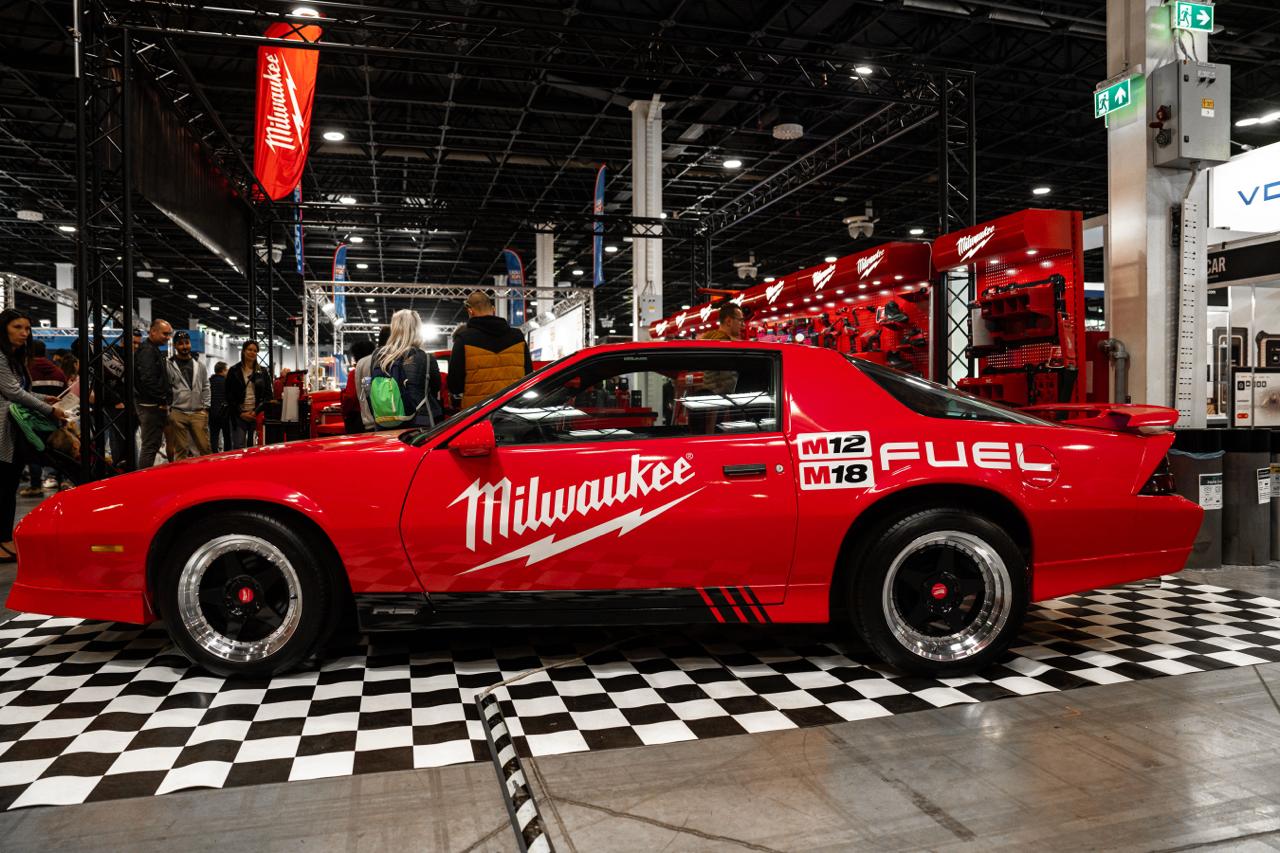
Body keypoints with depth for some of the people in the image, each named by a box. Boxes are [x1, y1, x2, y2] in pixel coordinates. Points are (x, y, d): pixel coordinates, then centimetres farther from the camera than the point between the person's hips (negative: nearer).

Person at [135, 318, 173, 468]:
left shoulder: (153, 350, 20)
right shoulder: (147, 350, -13)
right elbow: (148, 380, -23)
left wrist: (164, 401, 15)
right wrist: (162, 401, -16)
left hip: (154, 406, 11)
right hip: (151, 406, -11)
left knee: (151, 446, 16)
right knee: (150, 446, -7)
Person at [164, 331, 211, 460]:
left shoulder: (199, 366, 13)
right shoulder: (169, 366, 1)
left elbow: (205, 388, 16)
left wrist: (205, 408, 7)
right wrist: (168, 411, -5)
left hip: (198, 413, 3)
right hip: (177, 414, -2)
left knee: (205, 447, -1)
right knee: (180, 449, 2)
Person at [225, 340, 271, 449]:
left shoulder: (262, 372, 11)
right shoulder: (234, 371, 7)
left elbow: (268, 394, 6)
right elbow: (229, 396, 3)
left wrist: (256, 411, -6)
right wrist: (240, 413, -6)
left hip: (257, 415, 1)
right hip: (239, 415, -1)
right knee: (238, 447, -5)